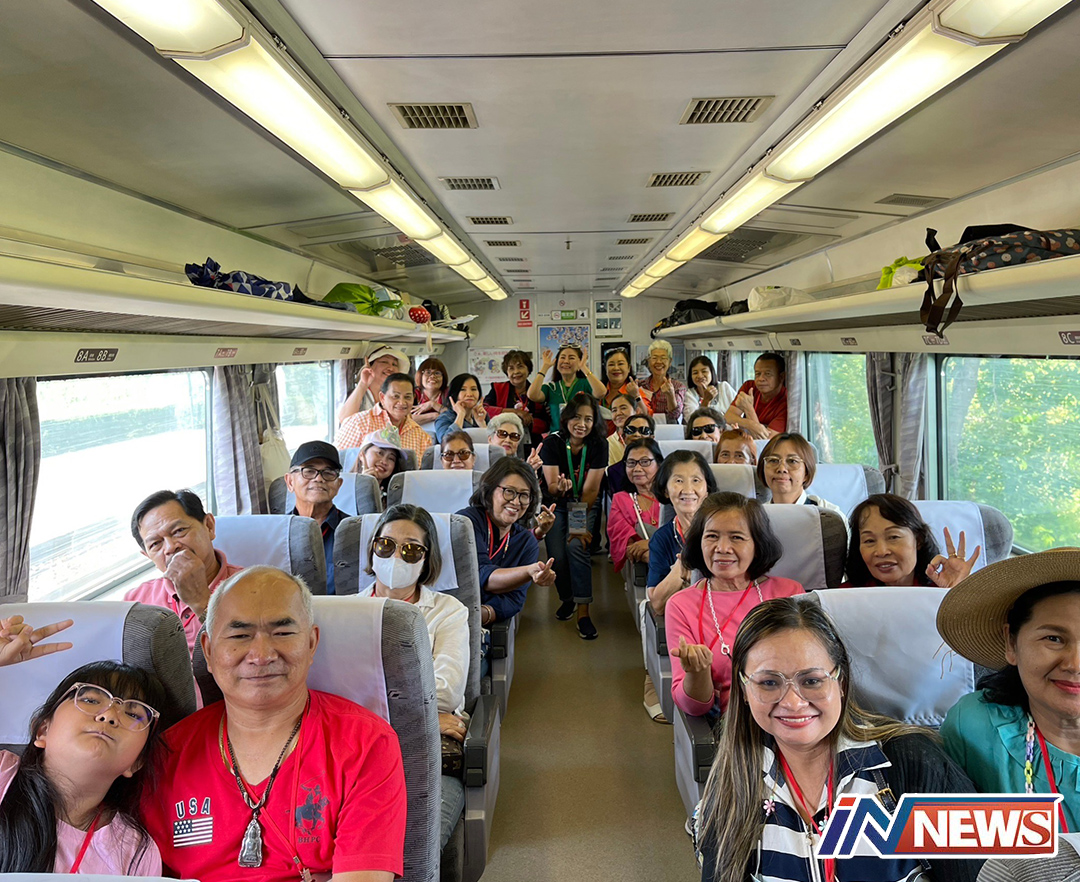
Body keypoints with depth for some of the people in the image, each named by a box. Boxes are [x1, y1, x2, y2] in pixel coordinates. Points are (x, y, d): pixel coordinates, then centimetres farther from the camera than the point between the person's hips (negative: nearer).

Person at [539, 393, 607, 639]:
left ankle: (583, 613, -19)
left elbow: (590, 490, -14)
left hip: (586, 507, 0)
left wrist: (580, 524, -20)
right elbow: (551, 486, -19)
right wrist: (559, 487, -43)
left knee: (576, 545, -26)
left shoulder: (598, 445, -12)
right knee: (557, 555, -18)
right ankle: (567, 598, 13)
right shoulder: (552, 443, -13)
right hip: (557, 506, 1)